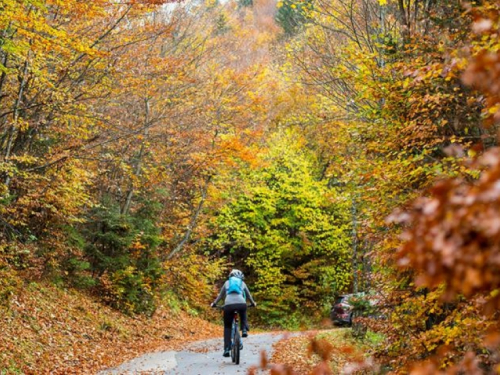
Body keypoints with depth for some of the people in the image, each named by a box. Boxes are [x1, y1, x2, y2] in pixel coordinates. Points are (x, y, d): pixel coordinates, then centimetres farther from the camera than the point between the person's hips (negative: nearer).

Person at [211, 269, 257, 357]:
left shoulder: (227, 283, 27)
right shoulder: (242, 283, 27)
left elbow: (221, 295, 35)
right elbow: (248, 295, 39)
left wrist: (214, 303, 49)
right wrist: (253, 303, 56)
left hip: (228, 304, 0)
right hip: (241, 304, 0)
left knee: (227, 327, 14)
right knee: (243, 315, 37)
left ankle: (227, 349, 6)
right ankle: (244, 329, 16)